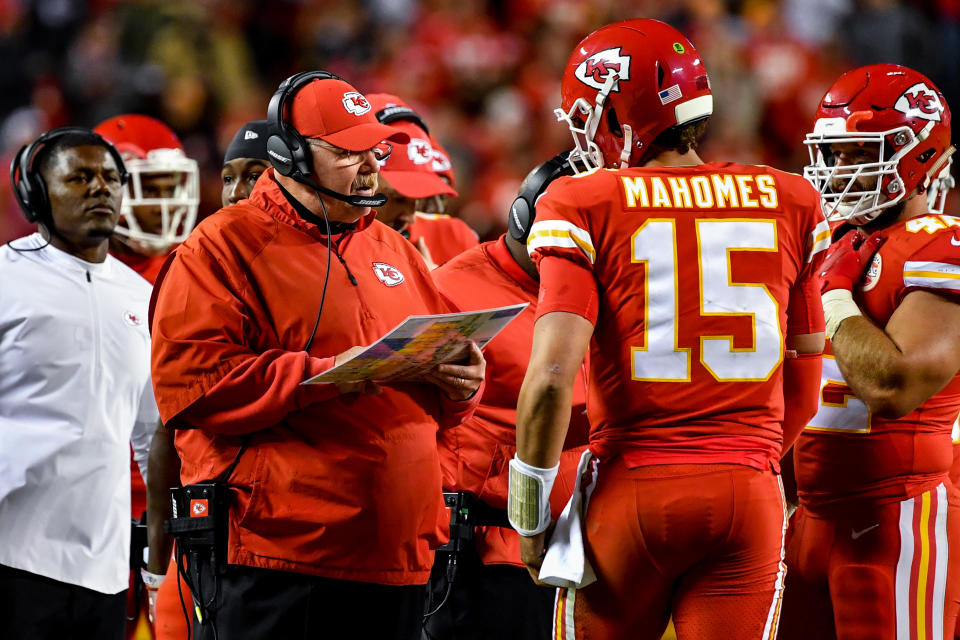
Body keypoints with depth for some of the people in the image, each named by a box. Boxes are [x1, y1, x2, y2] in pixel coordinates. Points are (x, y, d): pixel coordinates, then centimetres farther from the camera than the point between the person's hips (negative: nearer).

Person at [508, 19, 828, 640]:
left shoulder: (586, 209, -3)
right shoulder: (789, 204, 9)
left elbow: (552, 375, -12)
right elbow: (804, 389, 15)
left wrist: (529, 511, -1)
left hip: (632, 493, -2)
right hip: (749, 495, 2)